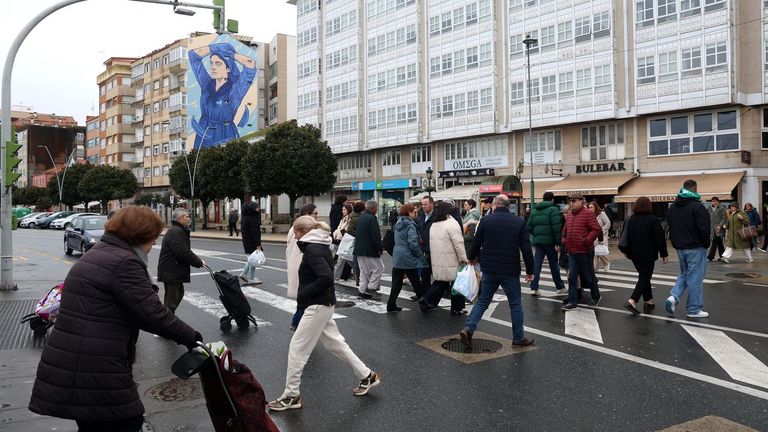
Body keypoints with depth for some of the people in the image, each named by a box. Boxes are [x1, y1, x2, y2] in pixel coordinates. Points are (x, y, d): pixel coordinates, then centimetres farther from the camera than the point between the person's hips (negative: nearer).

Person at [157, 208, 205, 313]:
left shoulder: (179, 230, 16)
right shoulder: (176, 232, -20)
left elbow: (185, 251, 19)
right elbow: (184, 253, -26)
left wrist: (197, 260, 7)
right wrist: (199, 263, -15)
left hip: (175, 271, 11)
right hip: (171, 273, -11)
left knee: (179, 293, 24)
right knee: (171, 301, -5)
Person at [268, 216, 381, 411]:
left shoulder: (312, 250, -18)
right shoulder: (320, 246, 11)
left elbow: (326, 278, -30)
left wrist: (303, 294, -19)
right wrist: (304, 294, 6)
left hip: (317, 306, -10)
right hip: (323, 304, 10)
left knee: (297, 348, -2)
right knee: (334, 343, 19)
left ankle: (291, 396, 8)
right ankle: (367, 376, 27)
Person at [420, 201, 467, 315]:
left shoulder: (433, 225, 10)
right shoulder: (452, 223, -14)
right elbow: (458, 244, -17)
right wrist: (463, 259, -10)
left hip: (437, 262, 7)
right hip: (451, 262, -7)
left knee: (440, 281, 16)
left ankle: (427, 300, 5)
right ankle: (457, 308, 13)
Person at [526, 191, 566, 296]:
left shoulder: (534, 210, 11)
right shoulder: (553, 209, -8)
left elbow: (529, 227, 9)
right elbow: (557, 227, -16)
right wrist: (558, 243, -14)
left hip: (537, 241, 4)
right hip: (549, 241, -4)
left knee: (536, 264, 6)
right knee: (553, 265, 7)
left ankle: (534, 288, 2)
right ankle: (560, 287, 20)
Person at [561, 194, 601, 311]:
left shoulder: (588, 214, -10)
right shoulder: (569, 216, 12)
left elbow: (596, 229, -16)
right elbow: (565, 230, 23)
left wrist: (587, 240, -23)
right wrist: (564, 240, 8)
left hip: (584, 252, -6)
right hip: (572, 252, 6)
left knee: (588, 276, 8)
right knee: (572, 277, 4)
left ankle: (596, 297, 28)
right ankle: (572, 301, 7)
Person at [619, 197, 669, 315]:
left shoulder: (630, 219, 3)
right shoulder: (653, 220, -12)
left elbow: (625, 236, 9)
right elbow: (660, 238, -10)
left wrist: (628, 252, 19)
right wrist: (663, 253, -1)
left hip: (634, 255, 6)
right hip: (648, 255, -6)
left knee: (644, 277, 18)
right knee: (644, 278, -1)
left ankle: (648, 302, 24)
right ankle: (632, 301, -15)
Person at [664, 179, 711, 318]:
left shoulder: (673, 207, 9)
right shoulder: (697, 206, -15)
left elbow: (670, 226, 14)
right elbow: (704, 228, -17)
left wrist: (676, 243, 16)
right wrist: (706, 244, -2)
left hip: (680, 248, 7)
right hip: (695, 248, -7)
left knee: (684, 274, 21)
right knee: (695, 278, 1)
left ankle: (673, 296, 1)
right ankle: (694, 309, 7)